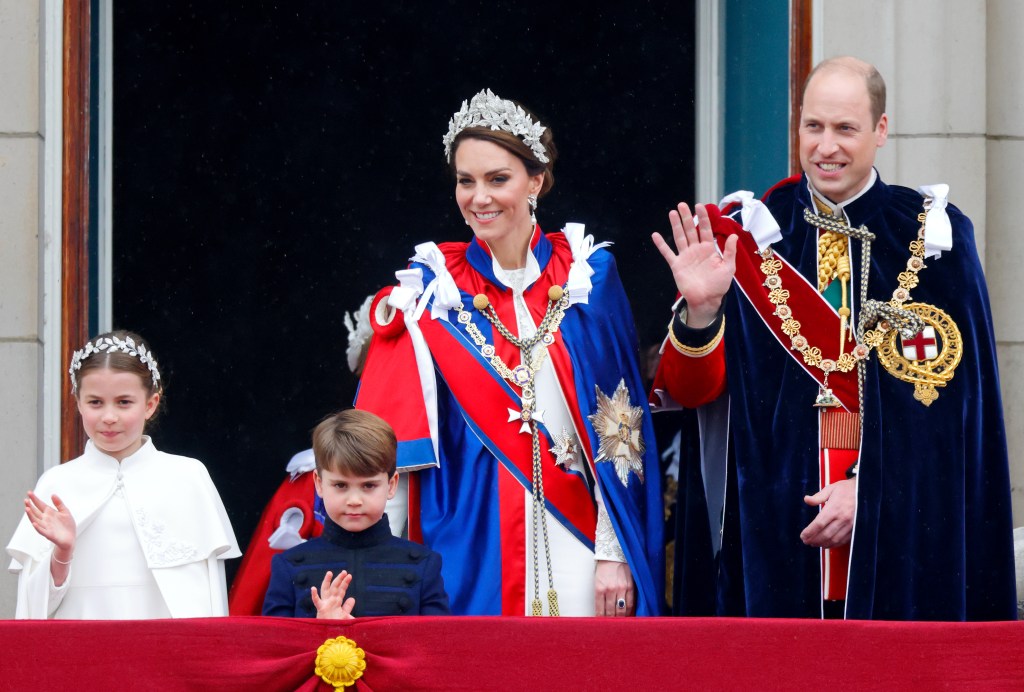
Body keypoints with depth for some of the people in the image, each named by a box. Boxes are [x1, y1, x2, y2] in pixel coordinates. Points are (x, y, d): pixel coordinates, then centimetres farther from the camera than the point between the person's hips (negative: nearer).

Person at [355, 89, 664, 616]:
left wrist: (615, 554, -5)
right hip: (468, 548, 0)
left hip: (572, 546, 0)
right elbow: (392, 439, 2)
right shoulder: (433, 289, 3)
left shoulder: (586, 276, 3)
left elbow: (619, 428, 1)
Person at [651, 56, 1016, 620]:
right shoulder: (753, 232, 4)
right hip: (775, 524, 0)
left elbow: (950, 397, -2)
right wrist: (701, 310, -20)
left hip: (900, 524, 0)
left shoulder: (930, 235, 2)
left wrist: (871, 487, -12)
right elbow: (692, 388, -1)